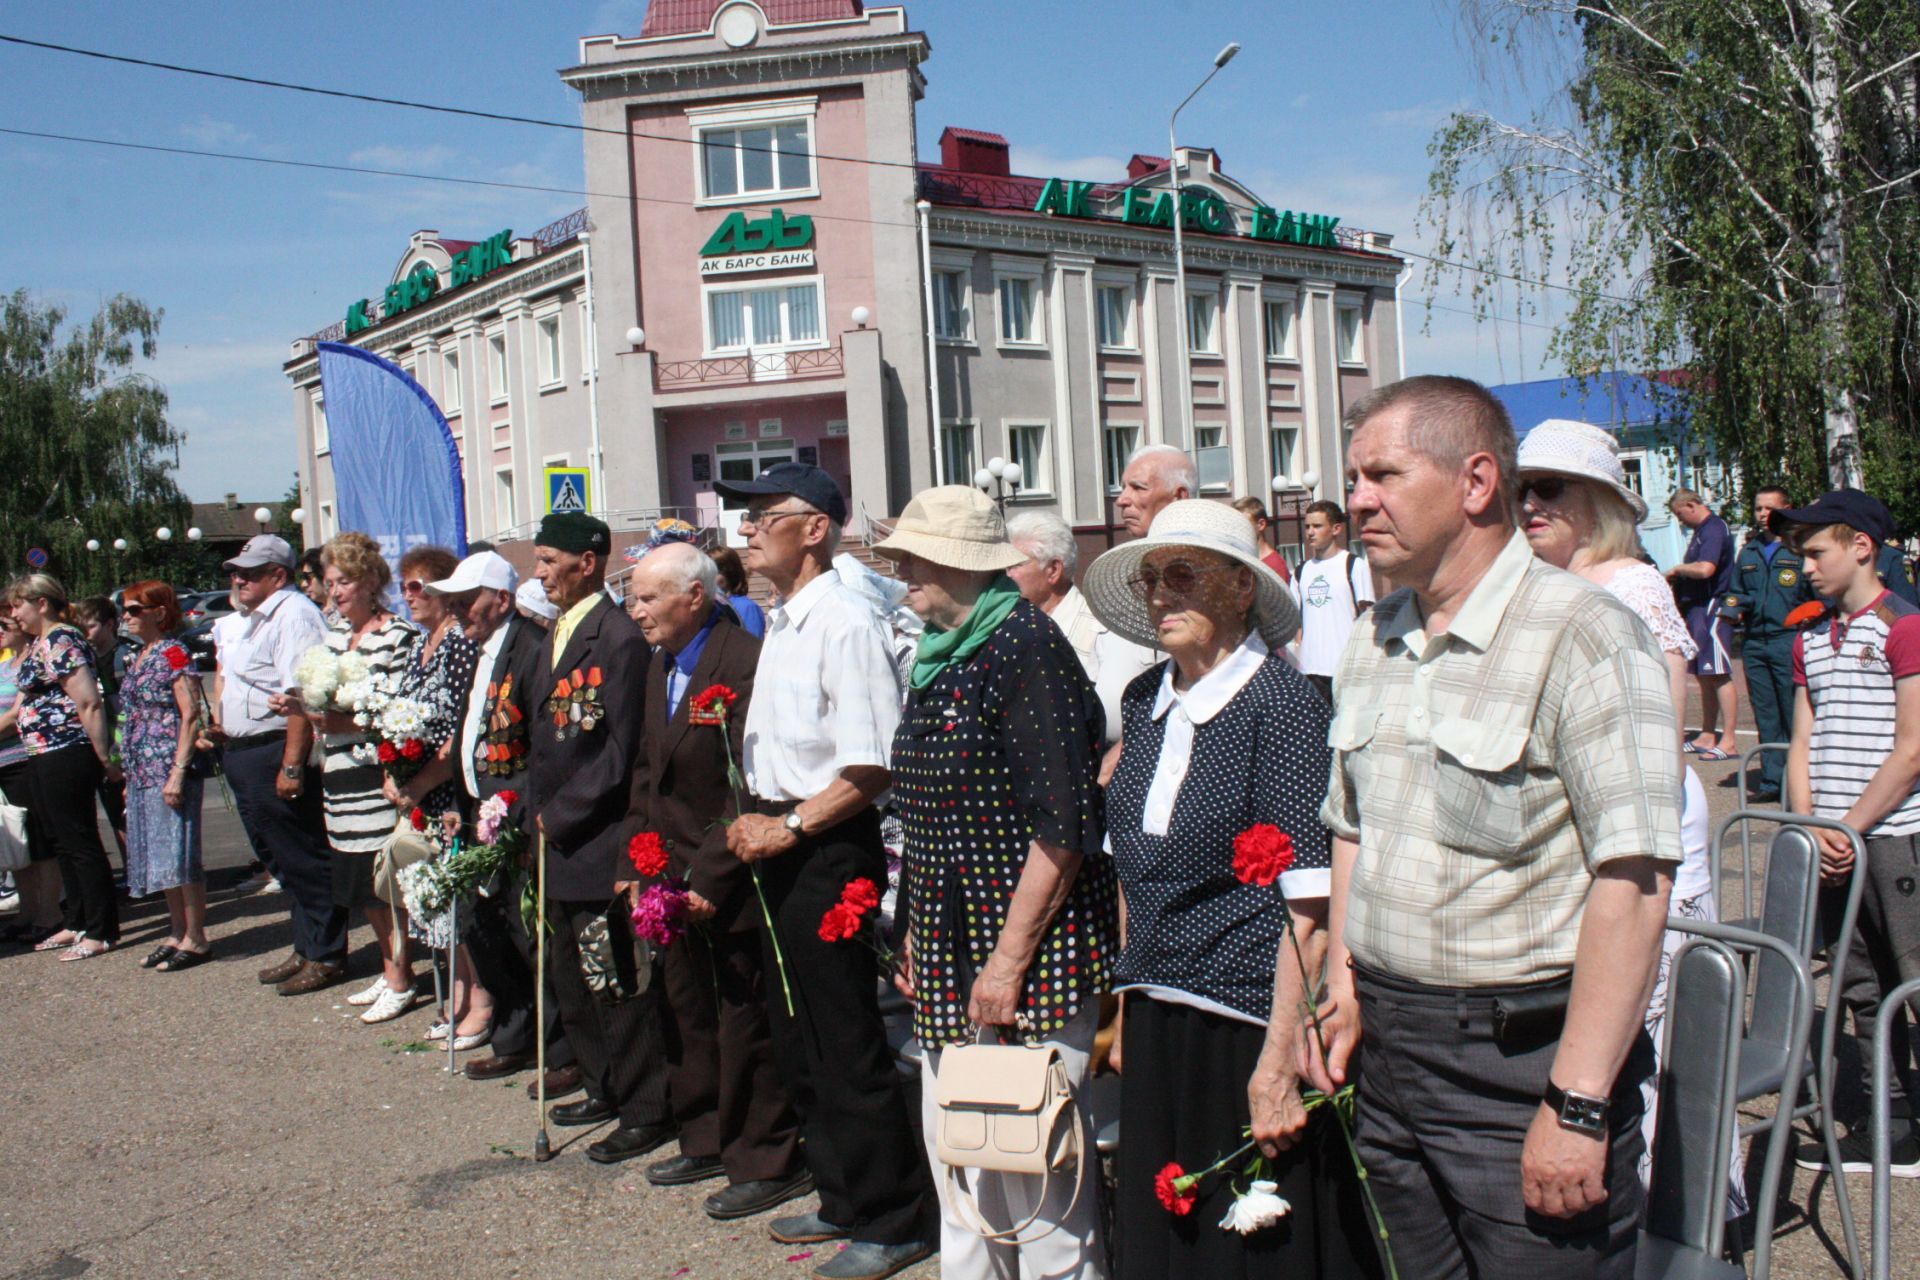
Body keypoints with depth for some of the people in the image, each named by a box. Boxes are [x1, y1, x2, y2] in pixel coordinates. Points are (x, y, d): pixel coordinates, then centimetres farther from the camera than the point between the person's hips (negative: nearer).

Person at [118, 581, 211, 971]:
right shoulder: (138, 658, 16)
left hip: (169, 769, -9)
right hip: (142, 774, 9)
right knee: (159, 856, 11)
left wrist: (178, 773, -20)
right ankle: (178, 935, 19)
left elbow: (190, 715, -15)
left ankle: (196, 940, 0)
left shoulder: (174, 654, -9)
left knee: (177, 852, -6)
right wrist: (129, 775, 18)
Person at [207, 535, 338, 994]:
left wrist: (291, 766, -28)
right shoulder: (249, 620, 18)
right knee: (284, 858, 17)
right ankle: (306, 948, 27)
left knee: (305, 860, -2)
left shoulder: (292, 615, -16)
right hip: (243, 753, 11)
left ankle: (325, 956, 7)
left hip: (275, 754, -11)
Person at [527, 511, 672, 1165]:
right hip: (558, 843, 10)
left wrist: (559, 816, -13)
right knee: (571, 978, 19)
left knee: (619, 983, 0)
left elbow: (619, 752, -19)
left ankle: (646, 1111, 12)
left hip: (599, 844, -10)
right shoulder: (557, 635, 15)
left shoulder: (620, 638, -16)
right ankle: (606, 1088, 34)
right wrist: (537, 815, 12)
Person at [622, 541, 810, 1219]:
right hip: (672, 880, 9)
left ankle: (765, 1162, 17)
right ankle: (706, 1143, 35)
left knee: (744, 1023, 2)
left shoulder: (745, 663, -19)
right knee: (687, 1014, 18)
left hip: (728, 884, -9)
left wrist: (708, 877, -21)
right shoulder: (660, 663, 11)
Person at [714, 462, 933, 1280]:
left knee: (846, 1044, 0)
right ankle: (844, 1200, 34)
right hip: (781, 846, 10)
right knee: (798, 1040, 18)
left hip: (830, 848, -10)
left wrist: (788, 828, -17)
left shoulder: (844, 622, -17)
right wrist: (755, 822, 9)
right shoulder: (780, 622, 12)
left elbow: (873, 766, -21)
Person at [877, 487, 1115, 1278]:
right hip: (952, 962, 9)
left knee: (1034, 1168, 1)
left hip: (1029, 962, -9)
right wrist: (919, 938, 17)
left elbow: (1063, 827, -19)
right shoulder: (941, 656, 12)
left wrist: (1009, 961, -18)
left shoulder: (1026, 648, -14)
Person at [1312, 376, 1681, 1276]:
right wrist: (1344, 982, 9)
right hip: (1391, 1051, 7)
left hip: (1524, 1063, -6)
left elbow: (1633, 883, -20)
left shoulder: (1582, 636, -14)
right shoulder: (1373, 643, 10)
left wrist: (1577, 1105, -21)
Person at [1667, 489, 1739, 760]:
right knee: (1705, 676, 13)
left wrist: (1677, 569, -11)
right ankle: (1707, 736, 19)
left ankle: (1728, 741, -10)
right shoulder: (1700, 531, 19)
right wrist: (1678, 577, 6)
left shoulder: (1714, 529, -14)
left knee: (1719, 675, -10)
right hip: (1697, 609, 11)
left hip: (1712, 608, -11)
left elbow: (1705, 569, -27)